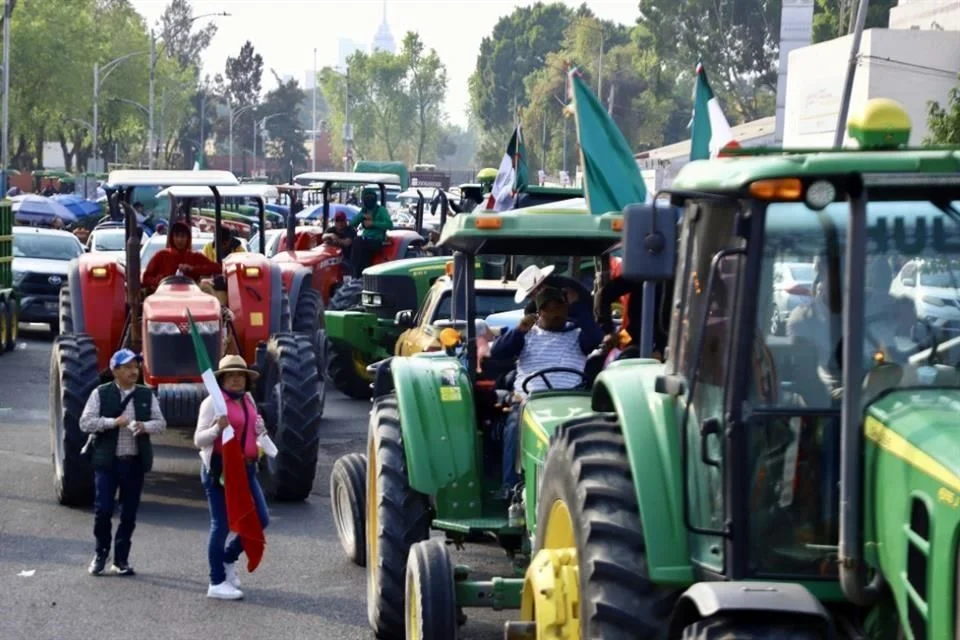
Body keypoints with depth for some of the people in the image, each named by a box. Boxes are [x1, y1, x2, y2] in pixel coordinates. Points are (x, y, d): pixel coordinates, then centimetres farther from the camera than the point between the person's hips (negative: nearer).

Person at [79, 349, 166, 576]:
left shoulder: (147, 395, 7)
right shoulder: (100, 394, -1)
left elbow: (160, 423, 7)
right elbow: (85, 423, -6)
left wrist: (145, 426, -15)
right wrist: (113, 422, -17)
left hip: (135, 462, 3)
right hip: (106, 461, -2)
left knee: (129, 513, 6)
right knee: (103, 510, -5)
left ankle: (121, 559, 16)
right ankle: (101, 553, 16)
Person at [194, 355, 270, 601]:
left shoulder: (248, 400, 13)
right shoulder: (213, 402, -8)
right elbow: (199, 440, -9)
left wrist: (260, 436, 9)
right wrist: (218, 428, -26)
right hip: (219, 469, -7)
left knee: (260, 519, 6)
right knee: (222, 524, -2)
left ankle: (228, 558, 27)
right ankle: (217, 583, 8)